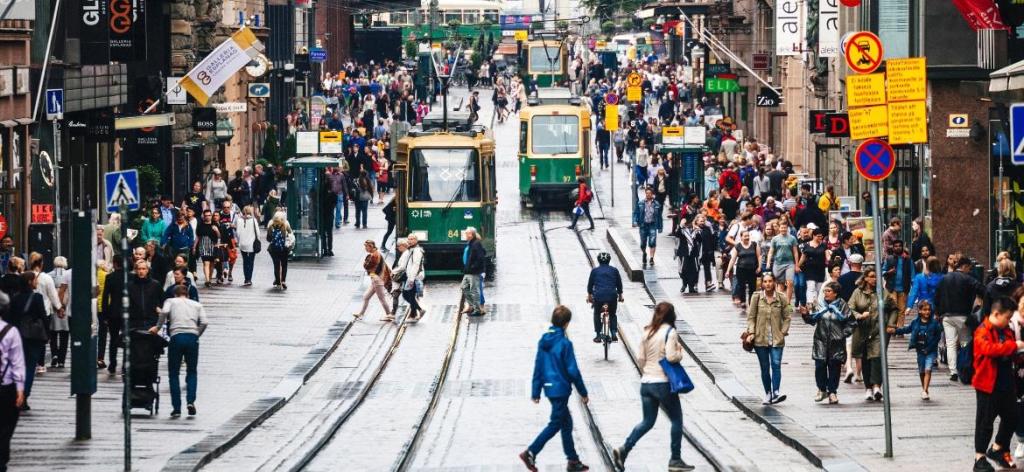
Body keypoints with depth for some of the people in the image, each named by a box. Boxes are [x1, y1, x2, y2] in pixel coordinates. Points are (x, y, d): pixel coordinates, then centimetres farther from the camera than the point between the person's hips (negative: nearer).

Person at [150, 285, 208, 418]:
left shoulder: (171, 301, 16)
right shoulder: (197, 305, 21)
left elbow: (164, 312, -6)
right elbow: (204, 322, 6)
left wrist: (158, 327, 4)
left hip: (176, 336, -2)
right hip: (192, 337, 2)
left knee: (174, 374, 7)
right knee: (192, 372, 15)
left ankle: (176, 408, 2)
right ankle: (190, 401, -6)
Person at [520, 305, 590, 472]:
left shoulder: (544, 341, 4)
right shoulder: (565, 343, -17)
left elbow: (538, 367, 8)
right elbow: (573, 370, -14)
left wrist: (535, 391, 13)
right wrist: (583, 392, -4)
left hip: (549, 388, 8)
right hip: (561, 388, -8)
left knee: (567, 422, 17)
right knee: (555, 424, 0)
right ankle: (530, 453, -8)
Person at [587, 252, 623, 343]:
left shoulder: (595, 271, 7)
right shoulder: (614, 270, 10)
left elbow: (590, 284, 15)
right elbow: (619, 284, 16)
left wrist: (589, 295, 29)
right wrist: (620, 295, 30)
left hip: (598, 296, -1)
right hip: (612, 296, 1)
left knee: (597, 314, 18)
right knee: (612, 315, 20)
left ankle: (598, 335, 13)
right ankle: (614, 334, 8)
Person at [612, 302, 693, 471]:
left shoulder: (647, 332, 6)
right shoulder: (669, 332, -12)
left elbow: (640, 358, 6)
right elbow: (671, 357, -21)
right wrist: (680, 352, -1)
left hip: (646, 383, 6)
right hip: (663, 383, -6)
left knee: (647, 421, 14)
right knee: (676, 420, 9)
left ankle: (624, 449, -3)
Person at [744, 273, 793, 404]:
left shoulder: (781, 299, 2)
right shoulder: (756, 297, 1)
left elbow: (787, 316, 10)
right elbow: (751, 316, 3)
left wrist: (784, 331, 0)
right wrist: (751, 332, -7)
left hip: (777, 339, 0)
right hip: (760, 339, 0)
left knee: (776, 364, -14)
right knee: (764, 367, 6)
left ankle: (776, 393, -19)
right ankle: (768, 394, 14)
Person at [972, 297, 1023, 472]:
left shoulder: (1006, 331, 10)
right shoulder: (983, 332, -15)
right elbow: (990, 349, -35)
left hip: (1006, 384, 8)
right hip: (988, 384, -8)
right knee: (985, 421, 1)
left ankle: (997, 449, 34)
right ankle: (980, 458, 10)